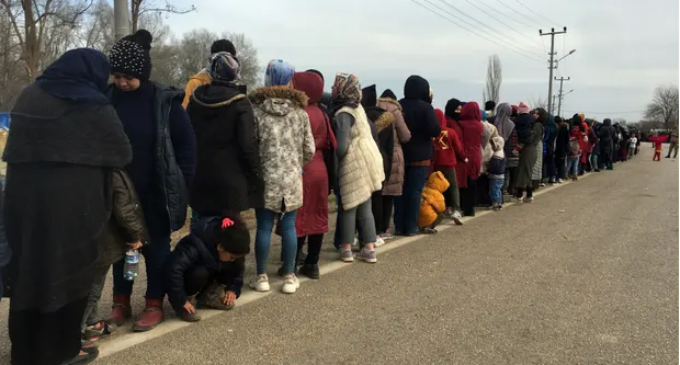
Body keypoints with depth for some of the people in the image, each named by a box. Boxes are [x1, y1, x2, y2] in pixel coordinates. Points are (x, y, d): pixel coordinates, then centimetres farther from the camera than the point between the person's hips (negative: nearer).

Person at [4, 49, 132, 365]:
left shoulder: (28, 96, 10)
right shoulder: (94, 107, -9)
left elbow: (14, 149, 18)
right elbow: (123, 156, -3)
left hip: (23, 199, 6)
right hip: (71, 206, -6)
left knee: (28, 272, 16)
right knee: (67, 274, 8)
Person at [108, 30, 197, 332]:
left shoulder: (165, 101, -10)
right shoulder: (107, 99, -1)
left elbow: (187, 145, -5)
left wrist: (180, 185, -6)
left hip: (155, 192, -3)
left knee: (156, 248, 8)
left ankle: (155, 304, 21)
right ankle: (121, 303, 28)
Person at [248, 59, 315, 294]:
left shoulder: (256, 109, -5)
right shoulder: (300, 111, 1)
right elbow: (309, 149, 3)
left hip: (265, 177, -1)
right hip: (292, 178, 1)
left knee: (264, 227, 6)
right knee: (289, 227, 7)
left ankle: (261, 276, 14)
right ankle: (289, 277, 14)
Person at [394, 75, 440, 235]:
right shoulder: (425, 107, -11)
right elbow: (435, 131, -15)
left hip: (400, 155, 5)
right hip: (419, 156, -4)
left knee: (400, 190, 9)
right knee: (415, 191, 1)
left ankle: (399, 226, 11)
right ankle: (411, 227, 2)